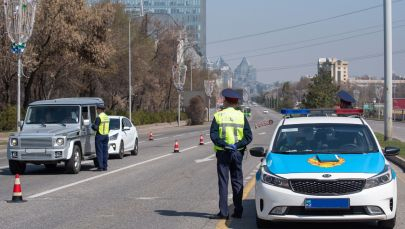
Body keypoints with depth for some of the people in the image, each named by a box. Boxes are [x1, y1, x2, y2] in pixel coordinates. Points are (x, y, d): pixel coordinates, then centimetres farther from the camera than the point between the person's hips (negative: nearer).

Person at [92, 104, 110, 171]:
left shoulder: (99, 118, -15)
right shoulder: (107, 117, 10)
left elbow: (95, 128, -17)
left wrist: (92, 126, 2)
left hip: (100, 136, -7)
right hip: (106, 135, 7)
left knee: (99, 152, -4)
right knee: (105, 151, 8)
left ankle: (100, 167, -6)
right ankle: (105, 166, 8)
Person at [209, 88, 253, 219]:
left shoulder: (218, 116, -2)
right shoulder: (241, 116, 2)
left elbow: (213, 135, -13)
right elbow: (248, 136, -6)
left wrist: (224, 145, -16)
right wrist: (237, 145, -12)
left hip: (222, 153, -2)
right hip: (237, 153, 2)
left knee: (223, 182, 0)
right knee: (237, 182, 10)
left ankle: (224, 212, -5)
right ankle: (238, 211, 10)